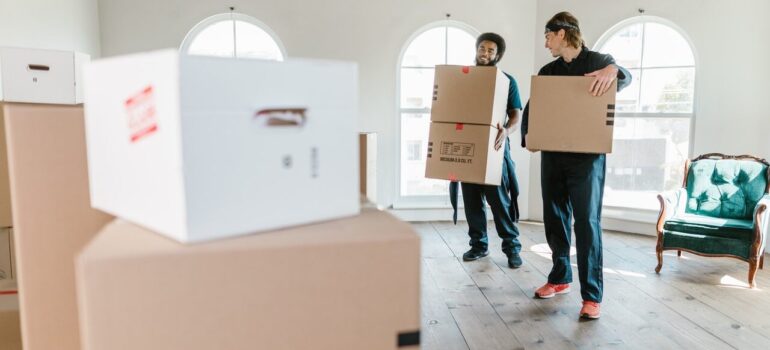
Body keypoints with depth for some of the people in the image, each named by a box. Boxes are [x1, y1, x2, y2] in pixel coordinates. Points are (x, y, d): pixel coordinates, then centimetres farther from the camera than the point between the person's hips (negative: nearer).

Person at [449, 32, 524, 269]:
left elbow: (516, 114, -3)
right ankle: (478, 244, 19)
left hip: (493, 147, -3)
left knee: (500, 200, -4)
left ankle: (512, 247, 6)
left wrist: (506, 131, -24)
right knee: (471, 199, 7)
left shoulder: (506, 81, 3)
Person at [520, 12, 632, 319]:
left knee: (587, 223, -5)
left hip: (587, 157, -5)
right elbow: (531, 108, 12)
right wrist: (527, 136, -6)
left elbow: (626, 77, -13)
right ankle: (560, 278, 27)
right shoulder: (548, 71, 15)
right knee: (554, 219, 10)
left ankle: (592, 296, 0)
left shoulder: (597, 61, 3)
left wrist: (613, 70, -36)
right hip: (552, 155, 5)